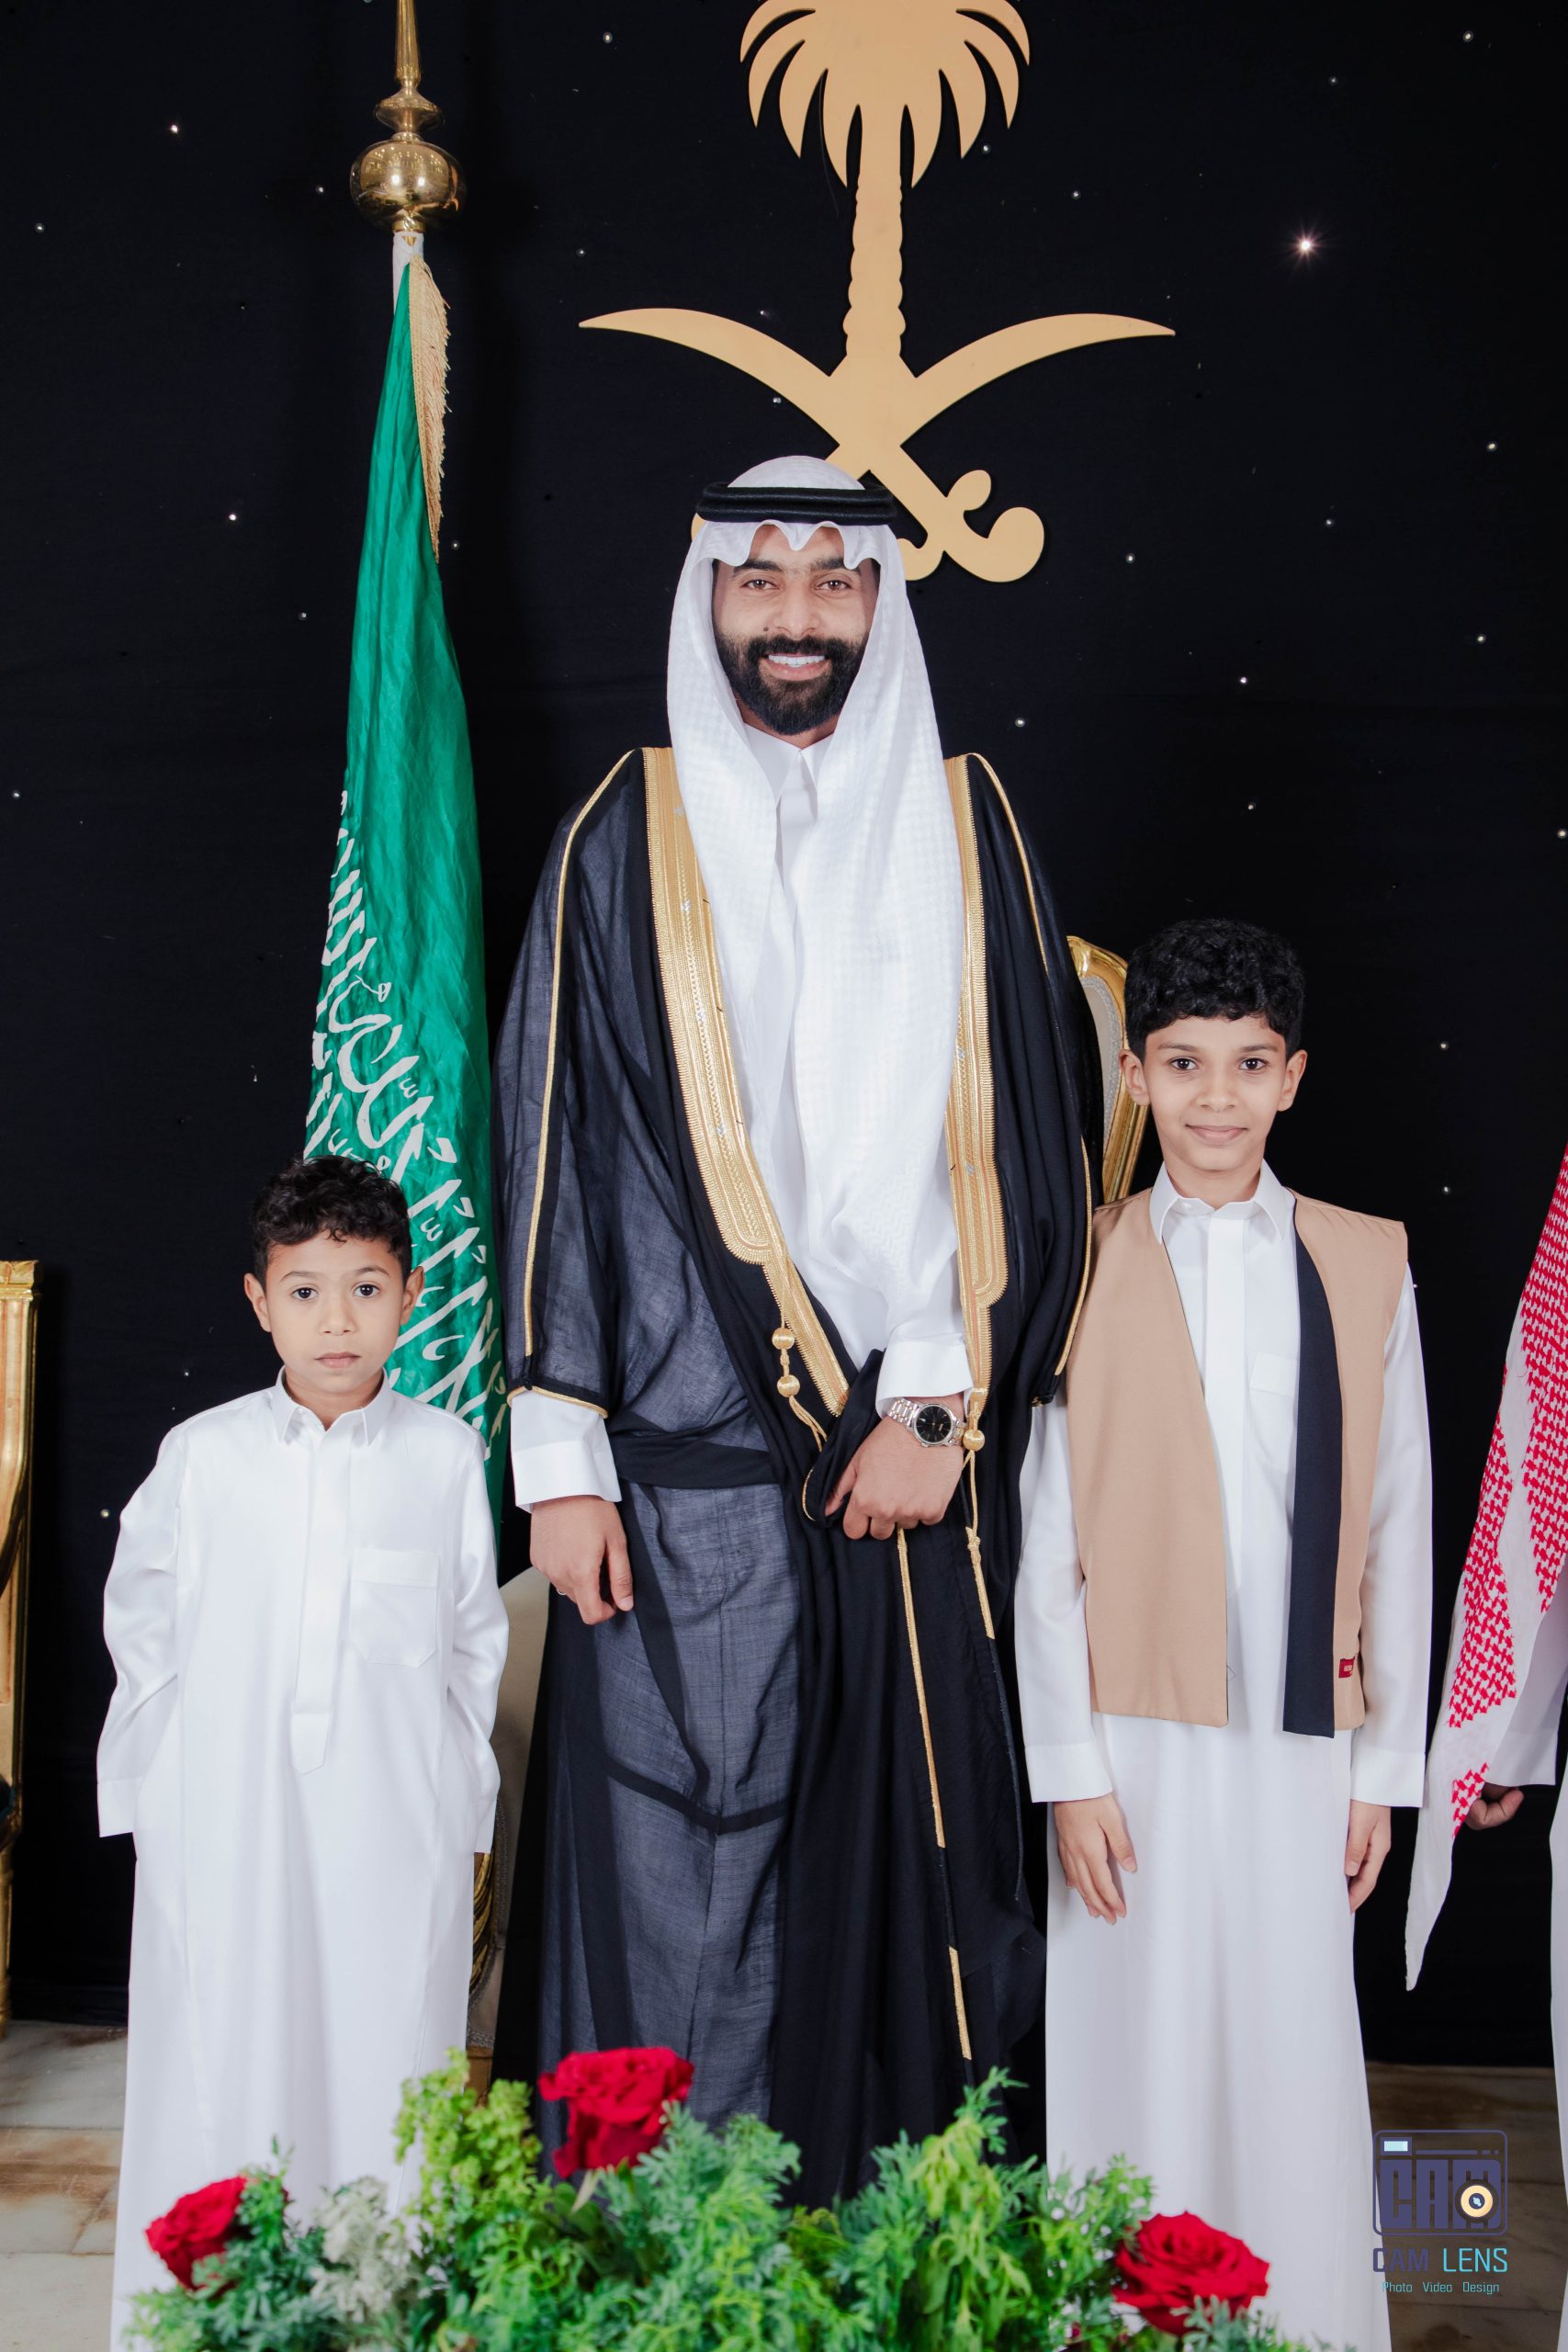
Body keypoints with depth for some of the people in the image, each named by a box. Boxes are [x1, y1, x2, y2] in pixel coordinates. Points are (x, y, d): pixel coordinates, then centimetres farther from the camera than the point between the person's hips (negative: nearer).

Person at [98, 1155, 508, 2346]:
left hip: (396, 1843, 0)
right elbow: (141, 1630, 11)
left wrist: (465, 1824, 10)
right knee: (218, 2080, 5)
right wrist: (156, 1799, 10)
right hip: (223, 1838, 0)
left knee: (384, 2071, 5)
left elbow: (475, 1644, 9)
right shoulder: (203, 1456, 0)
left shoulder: (446, 1456, 1)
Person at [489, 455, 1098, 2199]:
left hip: (914, 1461, 2)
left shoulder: (963, 828, 8)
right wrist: (558, 1463, -4)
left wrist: (937, 1404, -5)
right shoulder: (627, 841, 4)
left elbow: (1021, 1133, 4)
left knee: (900, 1860, 7)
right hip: (685, 1458, -1)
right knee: (678, 1877, 1)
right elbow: (553, 1143, 2)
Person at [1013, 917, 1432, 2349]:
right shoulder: (1083, 1270, 1)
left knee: (1297, 2078, 6)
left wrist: (1383, 1763, 6)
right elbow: (1045, 1544, 0)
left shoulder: (1367, 1265, 7)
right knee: (1142, 2068, 5)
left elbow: (1398, 1529, 8)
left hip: (1301, 1747, 2)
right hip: (1136, 1742, -1)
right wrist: (1069, 1769, -4)